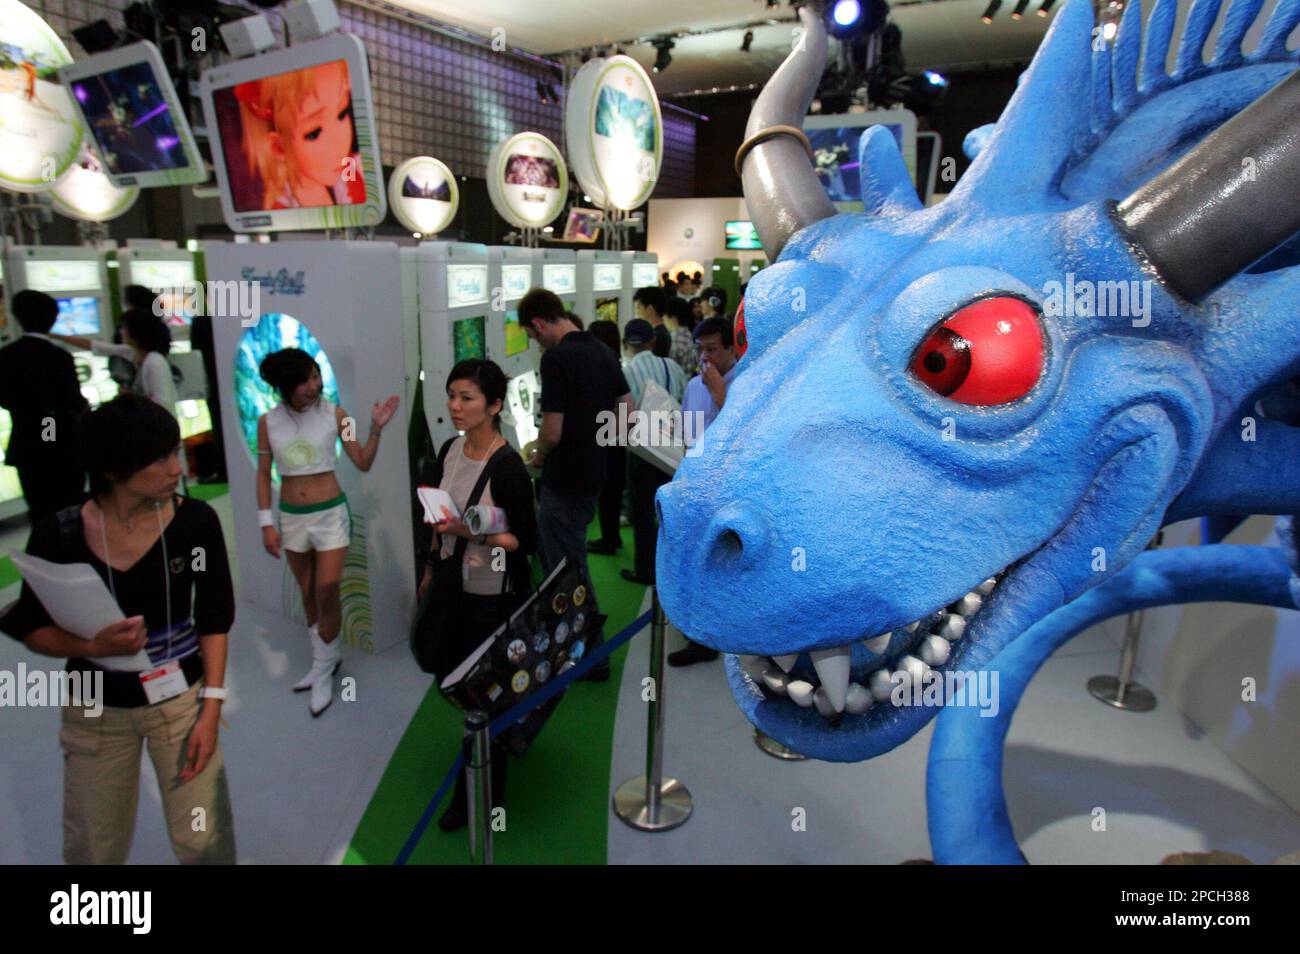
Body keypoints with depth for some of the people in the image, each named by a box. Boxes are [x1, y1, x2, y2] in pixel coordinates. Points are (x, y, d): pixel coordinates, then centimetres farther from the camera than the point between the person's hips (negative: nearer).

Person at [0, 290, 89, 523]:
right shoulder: (59, 356, -16)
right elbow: (76, 404, -16)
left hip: (26, 447, 4)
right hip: (63, 446, -4)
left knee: (40, 511, 13)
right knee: (71, 509, 8)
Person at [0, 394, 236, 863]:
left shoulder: (196, 520, -14)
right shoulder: (58, 534, -14)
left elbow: (214, 618, -6)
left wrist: (210, 710, -10)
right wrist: (94, 646, -24)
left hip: (182, 698, 0)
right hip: (97, 710, 1)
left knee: (205, 844, 3)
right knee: (93, 851, 14)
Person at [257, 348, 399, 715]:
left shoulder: (334, 414, -8)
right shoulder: (268, 422, -3)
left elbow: (363, 463, -6)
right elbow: (263, 475, 4)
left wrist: (376, 428, -19)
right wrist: (266, 524, 1)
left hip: (330, 512, -3)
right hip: (291, 517, 3)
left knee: (327, 593, -5)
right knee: (309, 594, 15)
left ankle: (323, 671, 13)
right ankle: (327, 657, 34)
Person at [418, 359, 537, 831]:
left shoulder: (507, 466, -22)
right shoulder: (451, 449, 0)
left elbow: (526, 540, -18)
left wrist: (472, 534, -30)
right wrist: (432, 566, 17)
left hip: (495, 597, -7)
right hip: (457, 586, 7)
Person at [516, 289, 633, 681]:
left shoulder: (556, 358, -21)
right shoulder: (601, 351, 5)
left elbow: (552, 432, -24)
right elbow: (627, 412, 10)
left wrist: (539, 456, -4)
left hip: (566, 479, -9)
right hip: (594, 471, 9)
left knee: (570, 569, 5)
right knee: (552, 550, 26)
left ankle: (592, 657, 18)